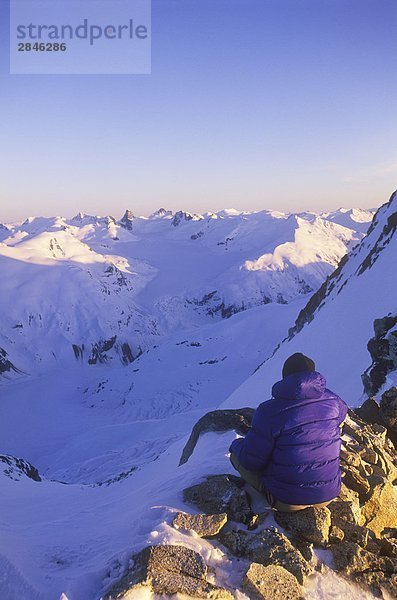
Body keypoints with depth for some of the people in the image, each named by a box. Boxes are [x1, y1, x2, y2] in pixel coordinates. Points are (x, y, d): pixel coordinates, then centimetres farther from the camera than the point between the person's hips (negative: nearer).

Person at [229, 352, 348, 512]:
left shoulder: (269, 411, -21)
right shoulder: (333, 401, -8)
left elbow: (250, 461, -14)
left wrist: (237, 444, 8)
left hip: (286, 501, -3)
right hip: (328, 495, 4)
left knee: (236, 452, 8)